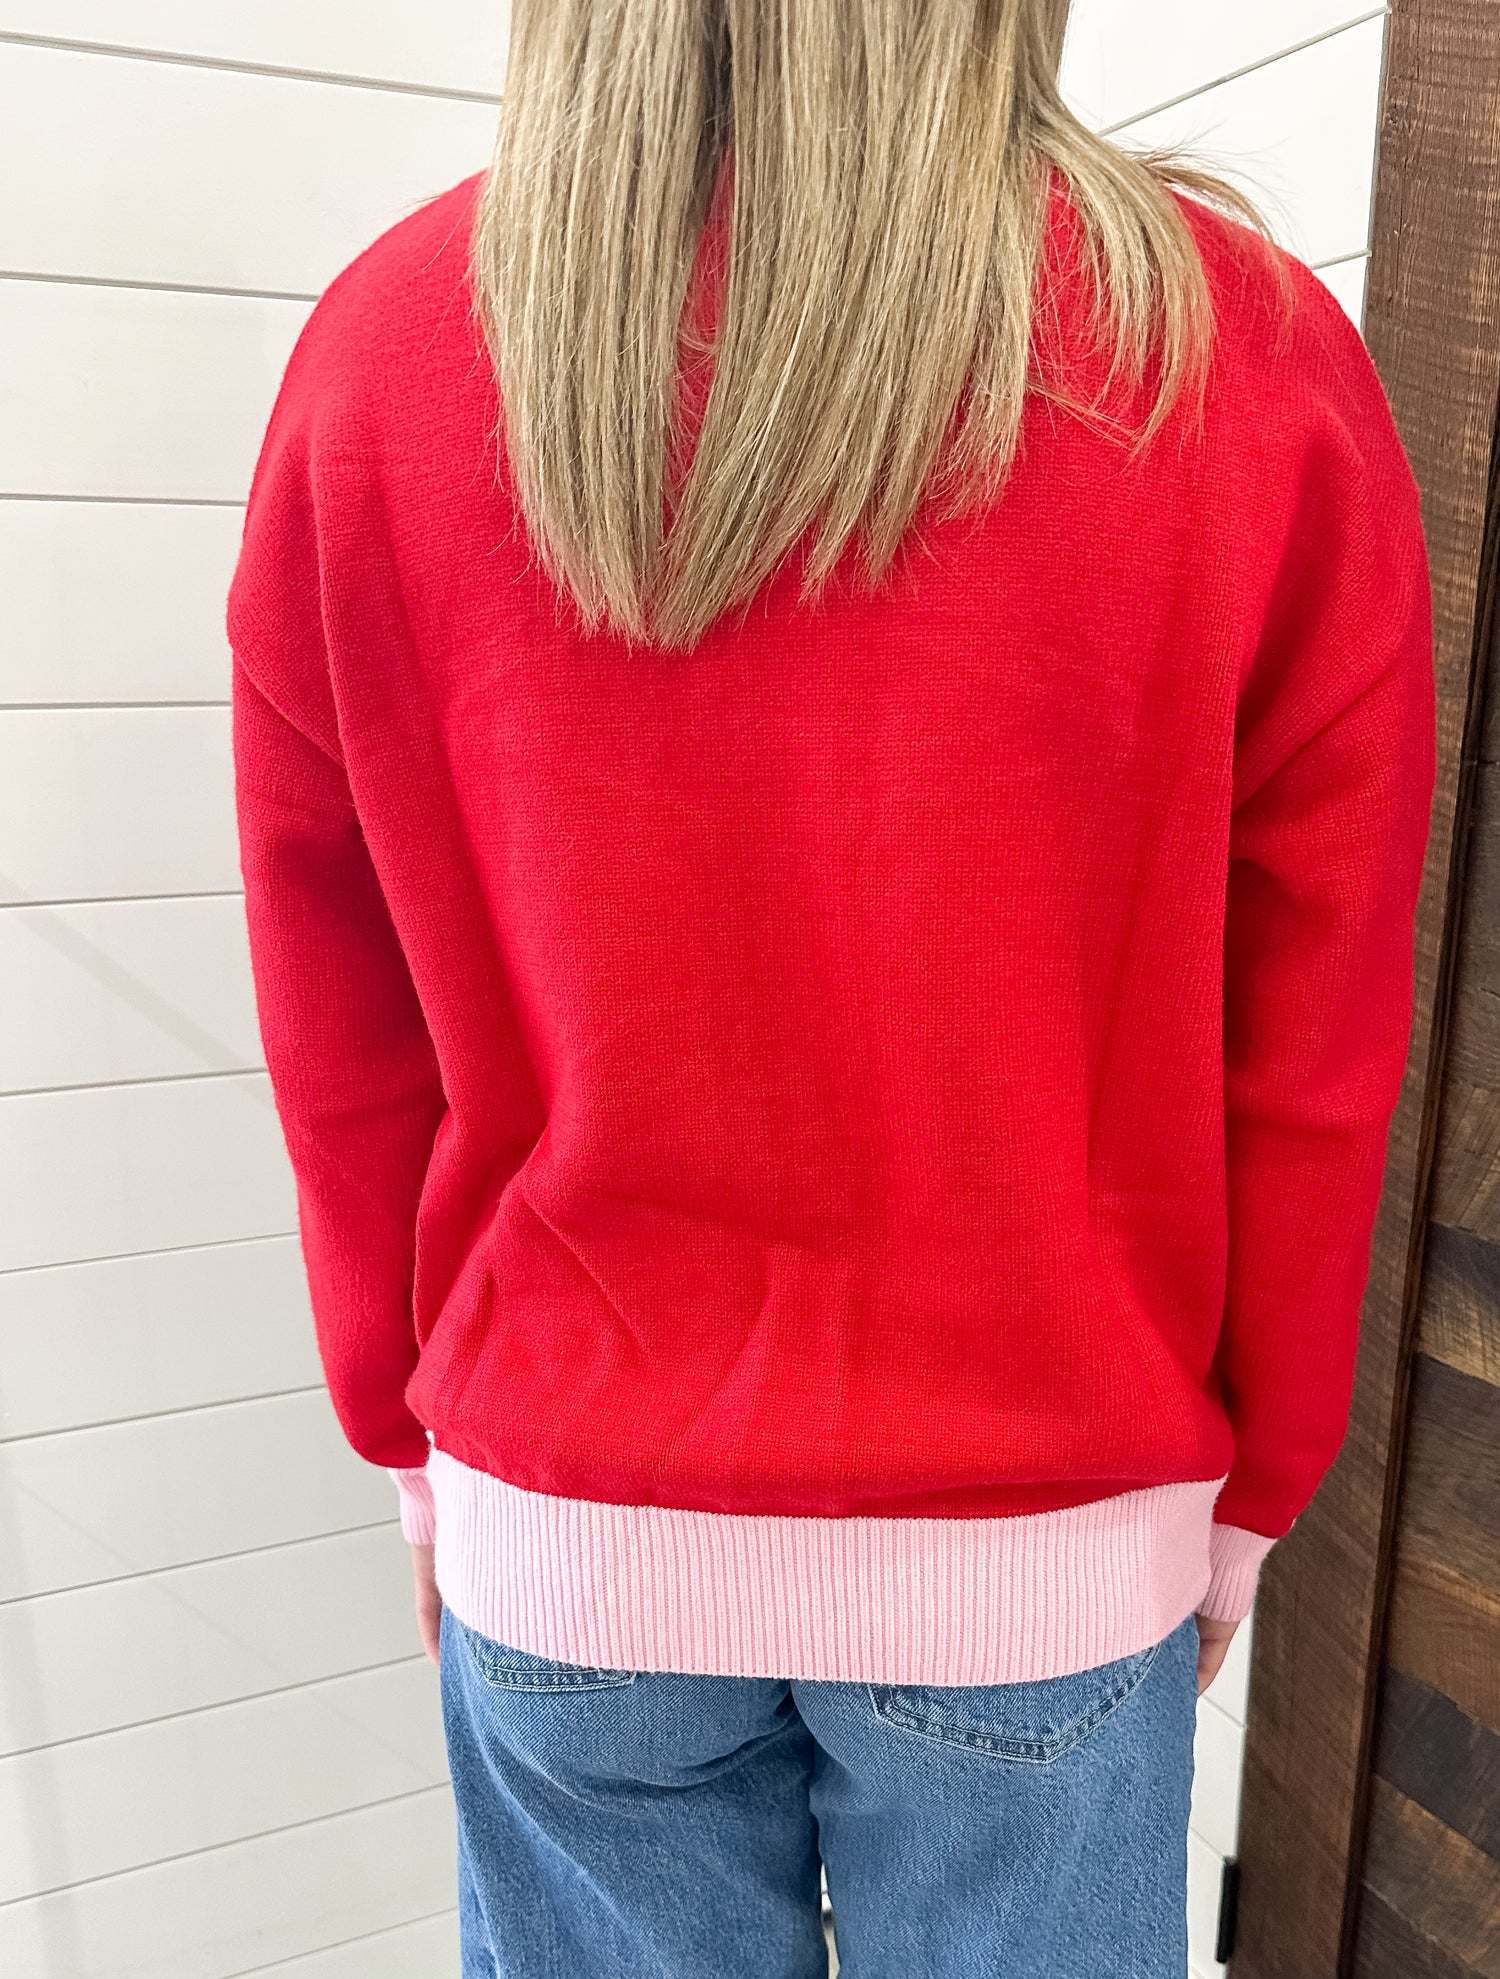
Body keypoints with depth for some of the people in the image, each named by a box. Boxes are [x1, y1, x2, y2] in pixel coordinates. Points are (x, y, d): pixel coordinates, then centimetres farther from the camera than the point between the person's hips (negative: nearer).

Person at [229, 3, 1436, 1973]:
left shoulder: (380, 346, -9)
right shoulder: (1246, 358, -12)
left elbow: (338, 1030, -3)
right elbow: (1311, 1053, -7)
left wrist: (410, 1417, 12)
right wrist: (1251, 1478, 9)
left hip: (559, 1544, 2)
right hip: (1046, 1556, 0)